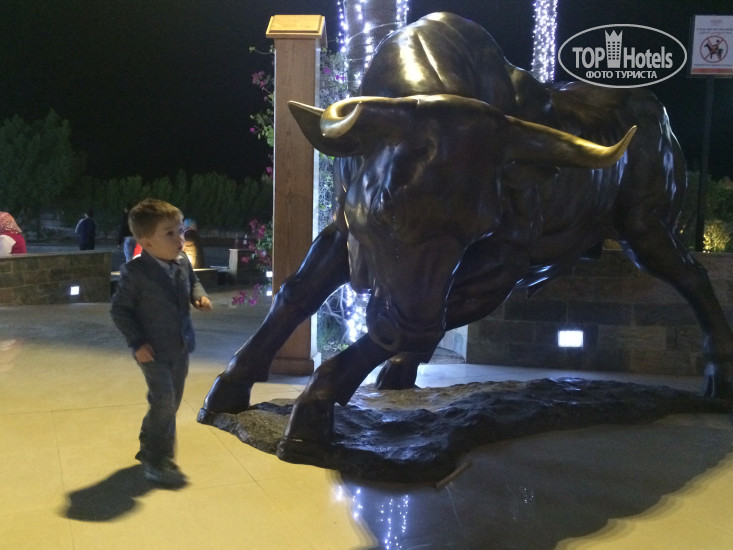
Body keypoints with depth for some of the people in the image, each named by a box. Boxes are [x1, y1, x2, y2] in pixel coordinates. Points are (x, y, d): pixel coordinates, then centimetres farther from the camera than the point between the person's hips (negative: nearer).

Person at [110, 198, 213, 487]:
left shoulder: (183, 262, -3)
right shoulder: (135, 272, -21)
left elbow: (193, 282, 18)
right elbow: (119, 309, -13)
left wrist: (199, 296, -4)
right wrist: (137, 343, -17)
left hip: (181, 347, 7)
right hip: (153, 351, -7)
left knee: (171, 403, 17)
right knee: (163, 403, -12)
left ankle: (151, 448, 38)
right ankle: (156, 461, 5)